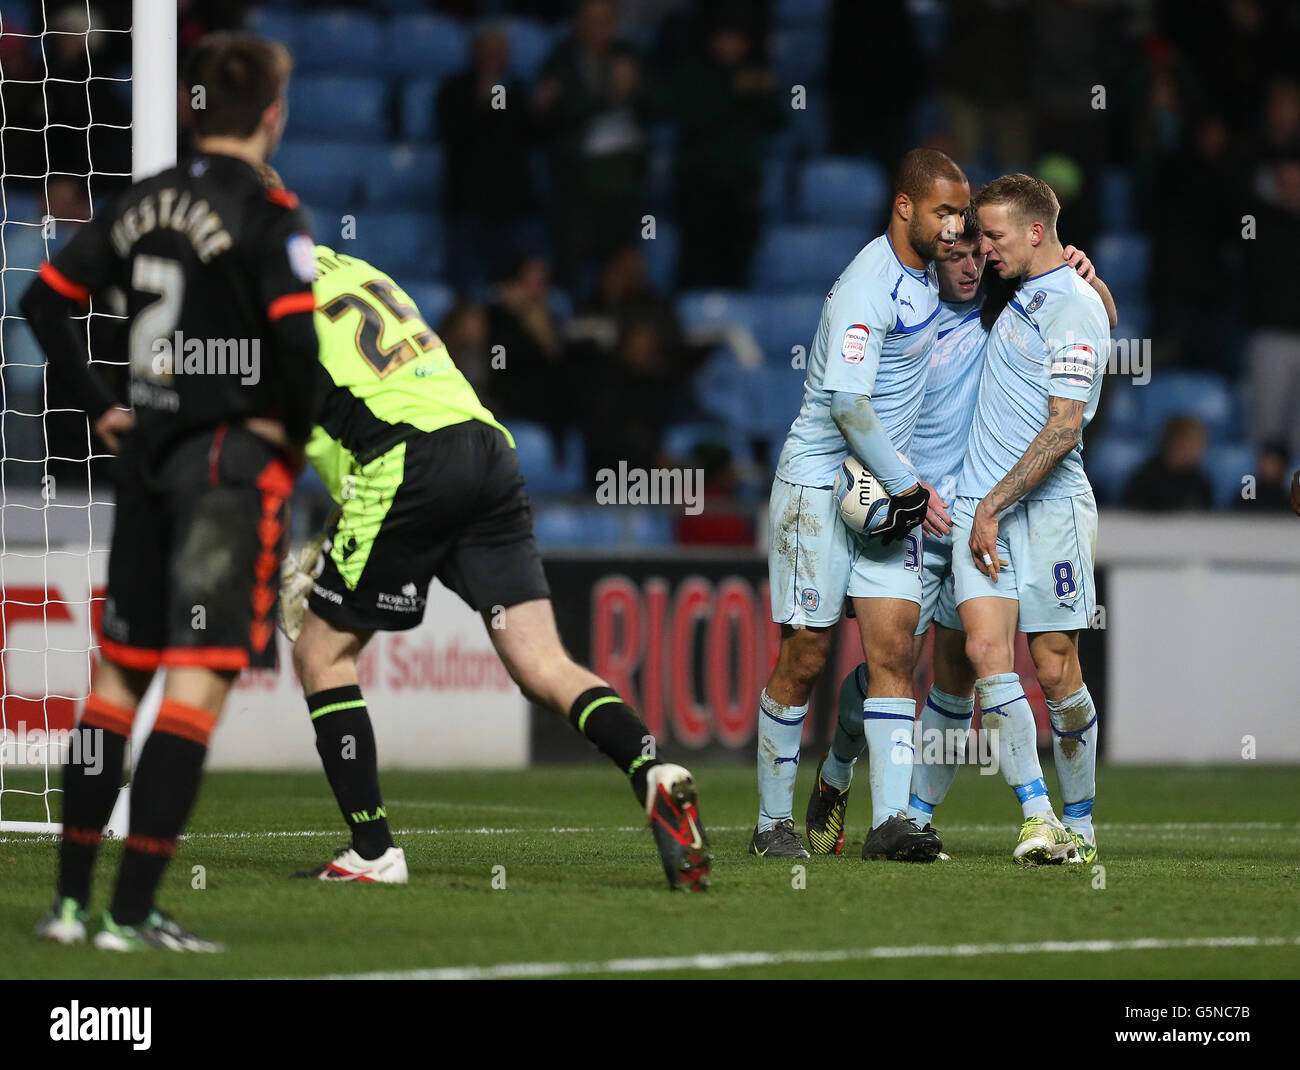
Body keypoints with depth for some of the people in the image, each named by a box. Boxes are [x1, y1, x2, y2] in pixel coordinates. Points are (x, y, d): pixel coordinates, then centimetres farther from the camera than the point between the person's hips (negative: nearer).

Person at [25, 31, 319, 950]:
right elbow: (295, 336, -22)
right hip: (234, 457, -7)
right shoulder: (268, 213, -11)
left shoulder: (147, 203, 9)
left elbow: (47, 297, 12)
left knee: (121, 672, 14)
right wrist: (293, 428, -5)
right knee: (198, 679, -7)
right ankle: (133, 910, -12)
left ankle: (71, 897, 15)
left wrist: (98, 404, 16)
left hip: (148, 450, 7)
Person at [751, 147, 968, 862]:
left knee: (894, 650, -5)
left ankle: (890, 819, -11)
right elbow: (848, 403, -23)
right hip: (821, 483, -7)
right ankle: (772, 822, 8)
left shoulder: (924, 273, 10)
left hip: (890, 490, 7)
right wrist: (907, 486, -16)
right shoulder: (868, 286, -16)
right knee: (804, 659, -3)